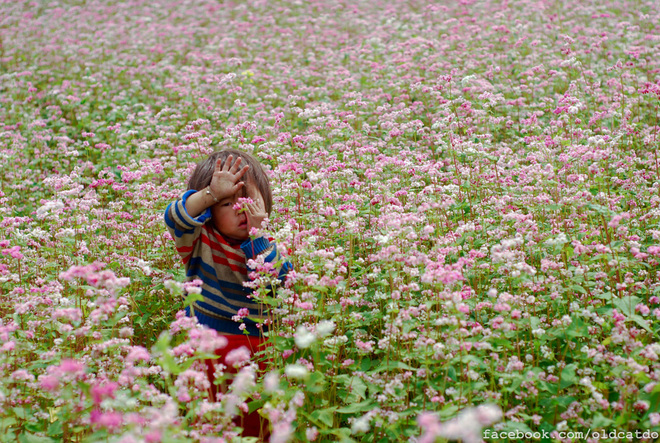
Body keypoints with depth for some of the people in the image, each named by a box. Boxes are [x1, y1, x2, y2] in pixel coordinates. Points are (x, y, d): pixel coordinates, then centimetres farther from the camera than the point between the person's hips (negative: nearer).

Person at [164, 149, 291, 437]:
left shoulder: (266, 246, -2)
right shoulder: (200, 241, -4)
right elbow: (175, 218, -21)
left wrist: (257, 235, -20)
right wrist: (211, 194, -31)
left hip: (257, 347, 1)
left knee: (256, 424, 7)